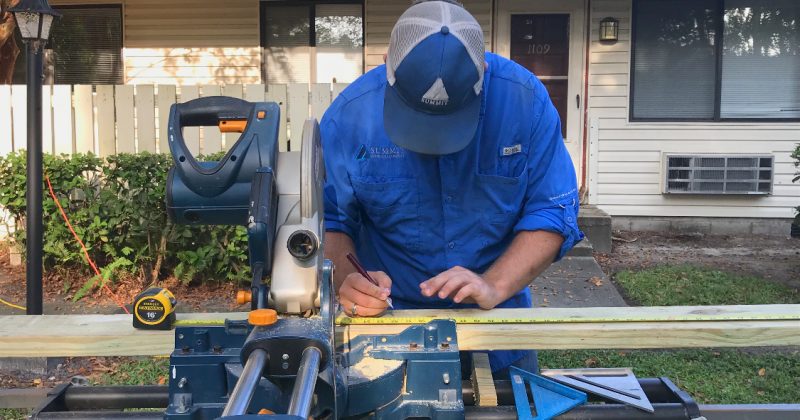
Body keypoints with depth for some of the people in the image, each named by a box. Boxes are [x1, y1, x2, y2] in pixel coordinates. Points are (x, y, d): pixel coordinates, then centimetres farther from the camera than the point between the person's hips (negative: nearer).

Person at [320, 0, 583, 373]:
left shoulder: (525, 100, -16)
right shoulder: (351, 113, -17)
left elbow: (551, 213, -13)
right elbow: (326, 220, -10)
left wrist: (494, 285, -27)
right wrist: (345, 279, -30)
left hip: (497, 317, 1)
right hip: (387, 315, -1)